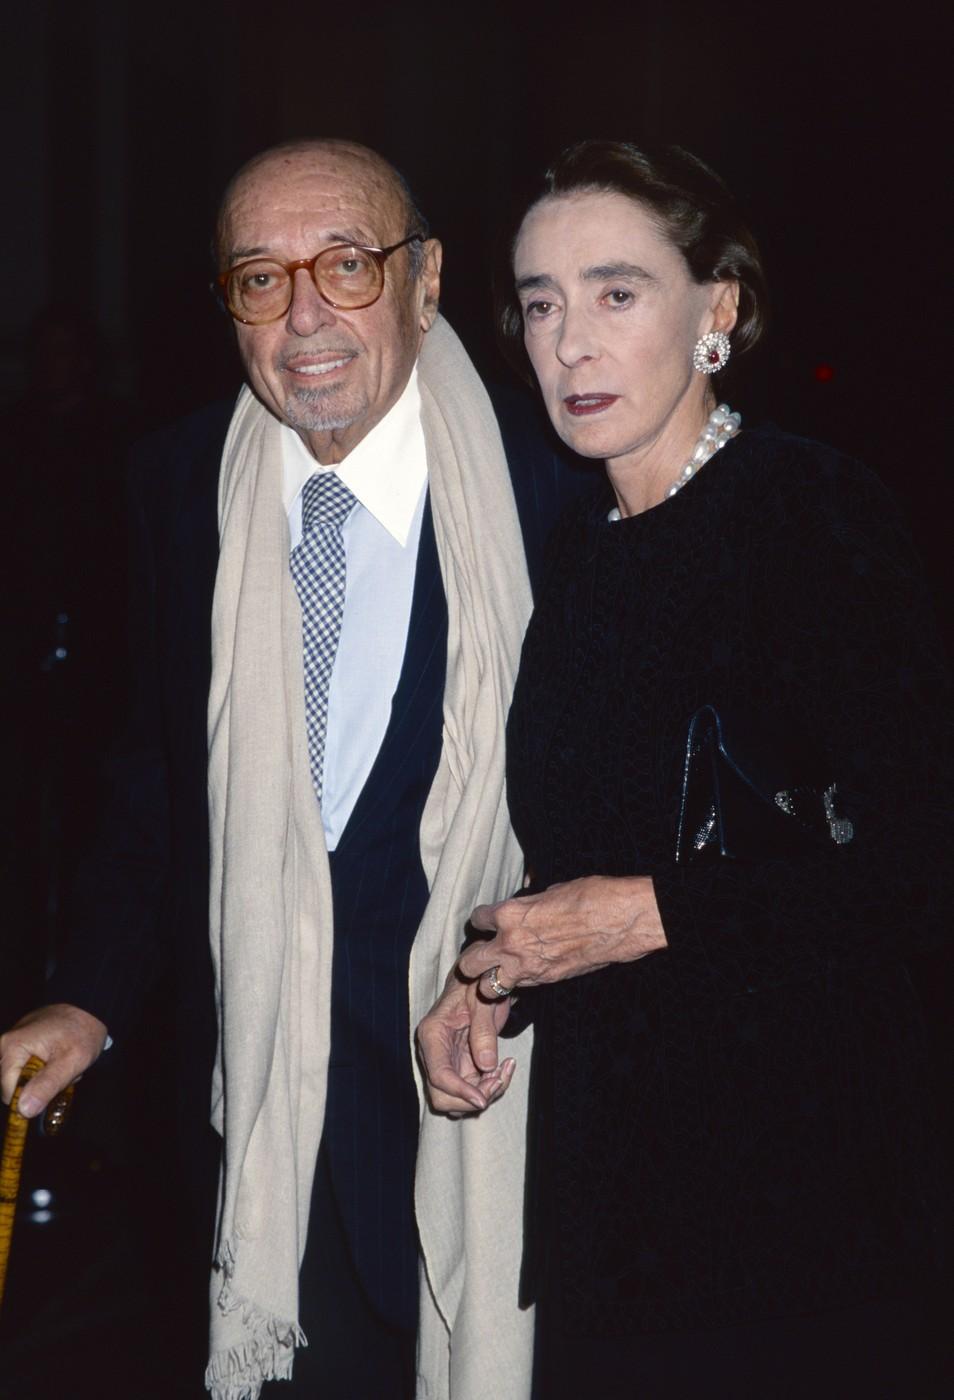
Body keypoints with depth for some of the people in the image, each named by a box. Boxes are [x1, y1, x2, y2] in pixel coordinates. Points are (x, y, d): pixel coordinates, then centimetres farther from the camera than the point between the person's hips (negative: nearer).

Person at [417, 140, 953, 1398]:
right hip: (600, 1147, 7)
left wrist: (654, 916, -17)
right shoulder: (575, 553, 10)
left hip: (791, 1153, -6)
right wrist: (488, 983, 2)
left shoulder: (815, 514, -11)